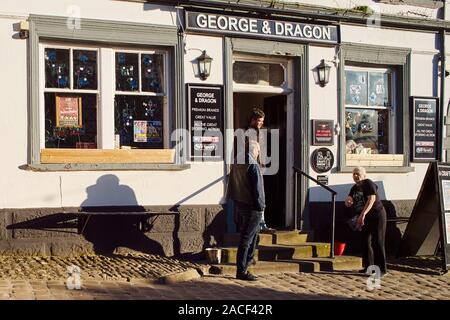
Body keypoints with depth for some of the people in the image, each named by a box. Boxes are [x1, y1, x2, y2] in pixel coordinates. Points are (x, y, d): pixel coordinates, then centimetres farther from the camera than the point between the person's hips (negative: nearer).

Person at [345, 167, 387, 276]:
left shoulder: (368, 184, -14)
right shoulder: (354, 188, 11)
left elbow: (372, 199, -27)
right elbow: (348, 203, 9)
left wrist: (363, 214, -36)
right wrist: (348, 201, -18)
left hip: (377, 216, -8)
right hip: (364, 218, 8)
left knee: (377, 242, -8)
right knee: (365, 242, 9)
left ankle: (381, 268, -4)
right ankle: (368, 266, 19)